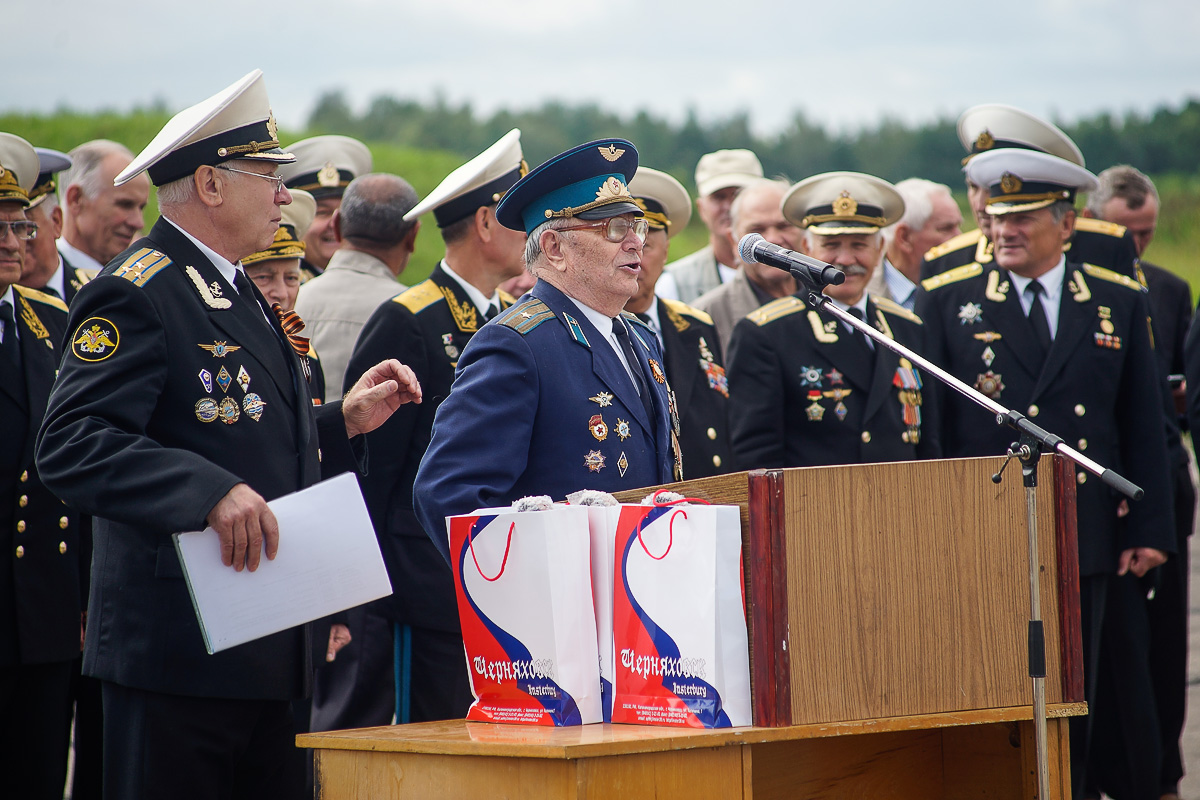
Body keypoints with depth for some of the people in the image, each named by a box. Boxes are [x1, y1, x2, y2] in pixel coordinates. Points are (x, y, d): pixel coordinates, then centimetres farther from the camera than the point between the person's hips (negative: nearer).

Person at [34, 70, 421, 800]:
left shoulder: (238, 295, 20)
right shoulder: (136, 295, -11)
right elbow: (73, 445, -22)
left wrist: (343, 424, 12)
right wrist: (209, 493, -31)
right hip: (179, 652, -9)